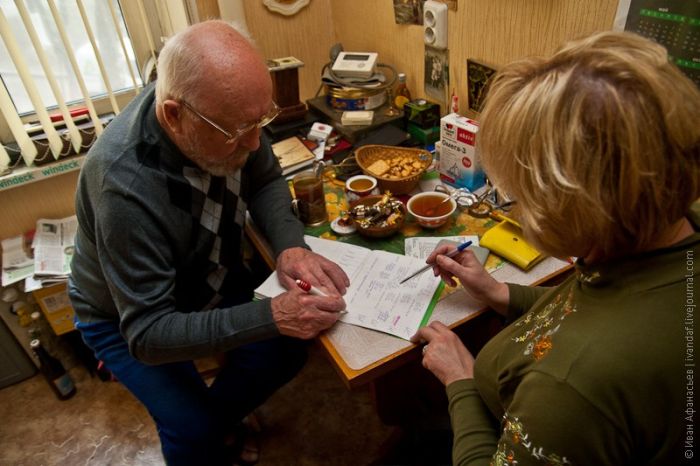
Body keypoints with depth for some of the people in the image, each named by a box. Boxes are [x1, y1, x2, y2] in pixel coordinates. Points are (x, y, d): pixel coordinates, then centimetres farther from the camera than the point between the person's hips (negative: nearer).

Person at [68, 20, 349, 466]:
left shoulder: (228, 113, -23)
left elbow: (266, 181, -6)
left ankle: (214, 422, 28)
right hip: (126, 316, -5)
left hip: (209, 275, 6)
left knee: (289, 351, -1)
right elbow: (147, 333, -34)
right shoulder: (124, 186, -40)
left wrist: (290, 246, -25)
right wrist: (271, 316, -43)